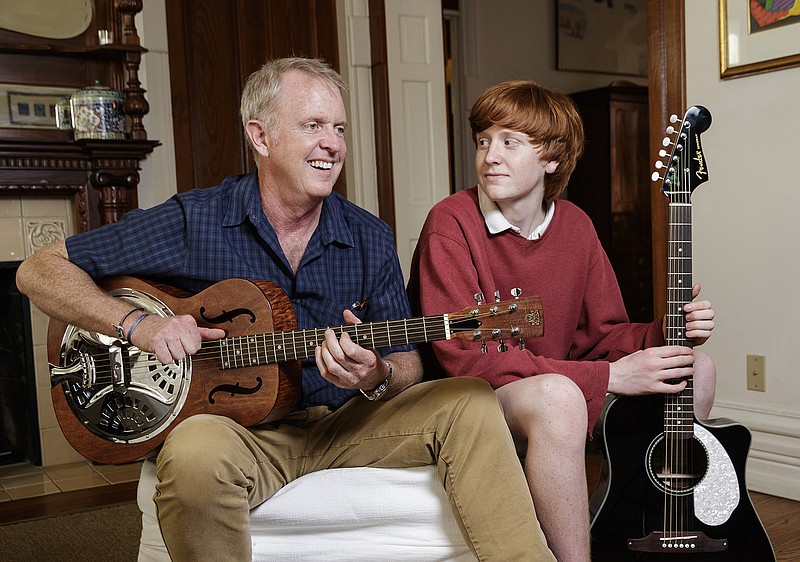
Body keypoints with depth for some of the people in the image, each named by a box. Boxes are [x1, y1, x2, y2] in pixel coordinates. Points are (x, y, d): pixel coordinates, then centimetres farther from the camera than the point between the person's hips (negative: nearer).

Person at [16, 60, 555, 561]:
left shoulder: (369, 238, 3)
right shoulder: (193, 221, -7)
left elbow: (407, 362, 7)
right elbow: (40, 269, -3)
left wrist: (377, 377, -19)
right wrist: (139, 324, -19)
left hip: (342, 425, 4)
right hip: (237, 429, -3)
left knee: (471, 402, -16)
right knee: (195, 453, -38)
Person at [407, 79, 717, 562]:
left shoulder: (575, 225, 5)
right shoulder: (451, 223, -15)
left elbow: (600, 335, 10)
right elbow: (464, 355, -23)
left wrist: (665, 333, -13)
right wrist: (607, 376, -25)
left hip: (556, 391, 7)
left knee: (696, 369, 2)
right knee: (559, 397, -37)